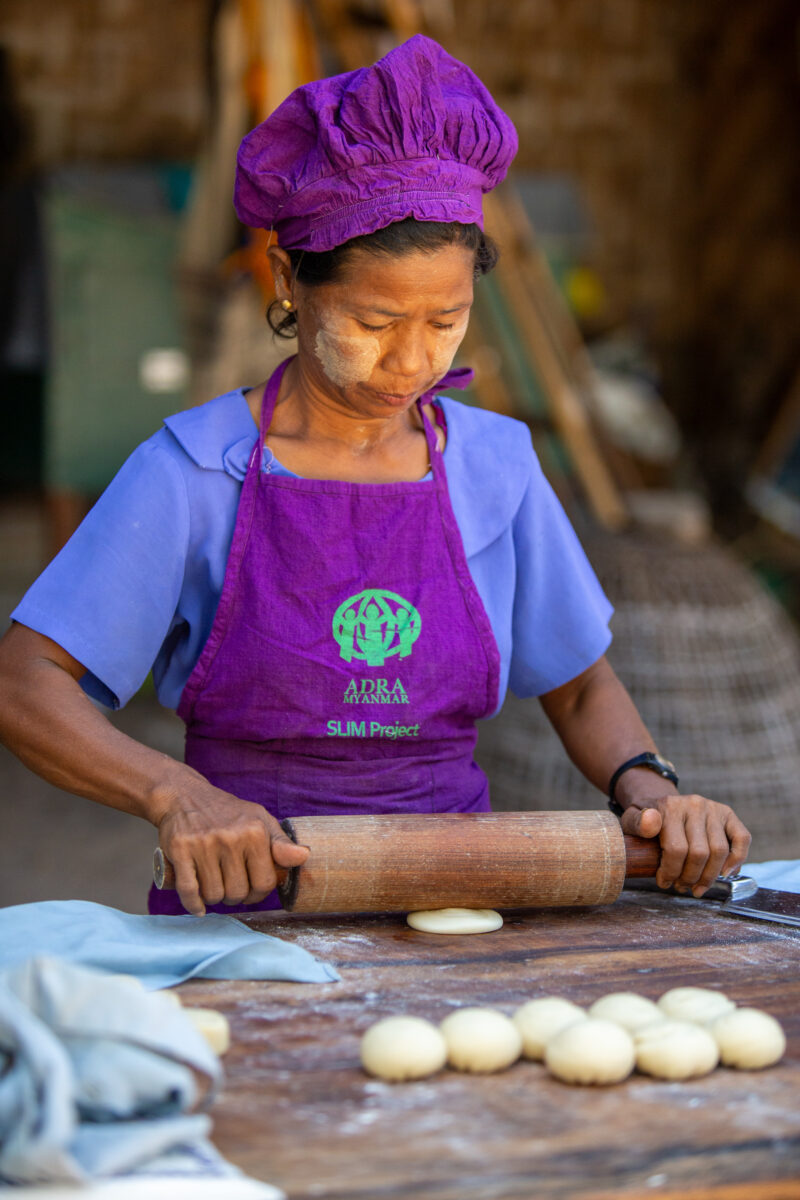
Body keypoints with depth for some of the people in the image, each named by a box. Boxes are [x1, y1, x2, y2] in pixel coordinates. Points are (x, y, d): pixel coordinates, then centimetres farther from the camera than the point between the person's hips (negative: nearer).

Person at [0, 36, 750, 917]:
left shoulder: (495, 463, 5)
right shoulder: (196, 471, -5)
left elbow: (581, 690, 15)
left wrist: (646, 787, -6)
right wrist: (178, 796, -27)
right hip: (244, 900, -3)